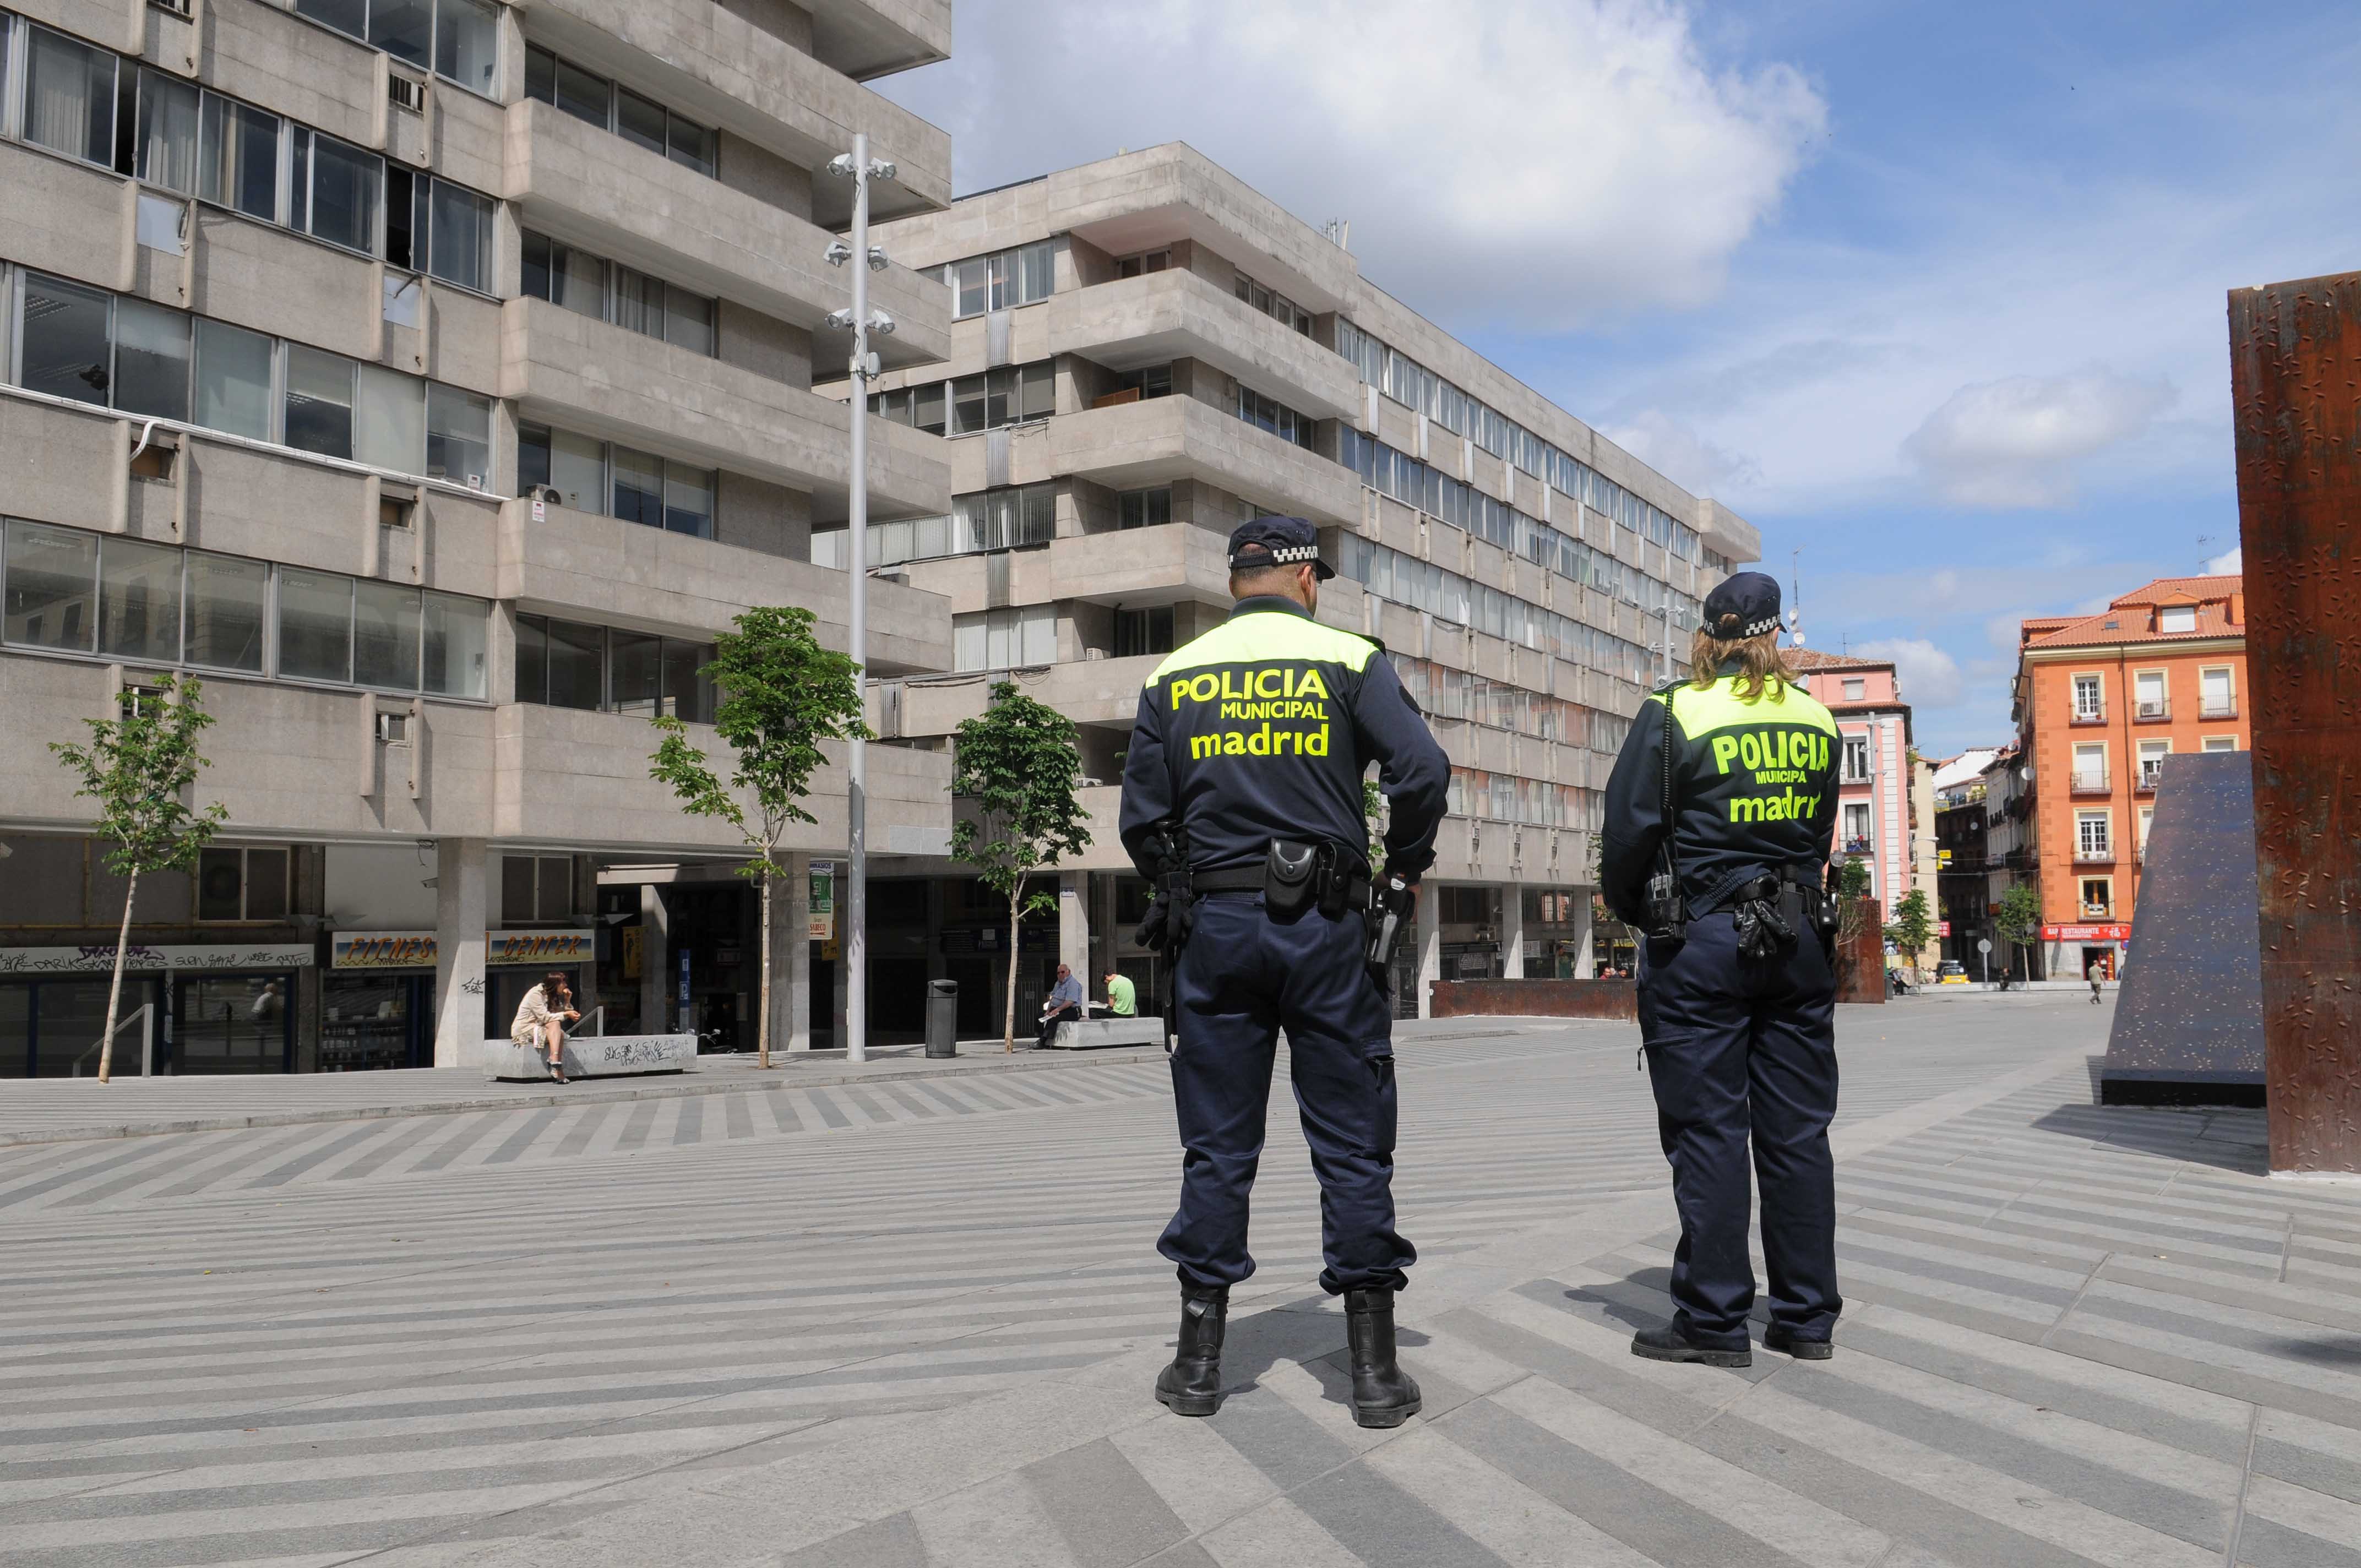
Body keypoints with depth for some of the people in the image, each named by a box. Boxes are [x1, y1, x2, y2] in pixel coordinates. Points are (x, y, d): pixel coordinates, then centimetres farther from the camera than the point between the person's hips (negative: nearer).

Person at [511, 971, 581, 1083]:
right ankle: (554, 1061, -44)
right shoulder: (536, 994, -16)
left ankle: (557, 1069, -34)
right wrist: (566, 1014, -24)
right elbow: (544, 1017, -24)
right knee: (555, 1023, -30)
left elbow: (562, 1012, 9)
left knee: (560, 1033, -23)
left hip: (538, 1029, 8)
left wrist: (567, 1000, -5)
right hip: (523, 1030, -7)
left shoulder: (551, 996, 11)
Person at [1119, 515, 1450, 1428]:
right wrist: (1404, 871, 4)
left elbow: (1142, 820, 2)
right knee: (1353, 1145, 5)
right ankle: (1374, 1369, 9)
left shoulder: (1175, 678, 7)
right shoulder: (1348, 660, 1)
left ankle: (1199, 1361, 14)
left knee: (1217, 1147, 9)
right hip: (1324, 929, -2)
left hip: (1214, 929, 2)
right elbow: (1422, 771, -12)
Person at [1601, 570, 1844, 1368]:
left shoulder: (1674, 714, -8)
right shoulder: (1816, 719, 8)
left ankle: (1714, 1320, 5)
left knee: (1707, 1131, 0)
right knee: (1798, 1132, 9)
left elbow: (1628, 831, -7)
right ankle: (1807, 1316, 16)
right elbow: (1820, 832, 14)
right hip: (1800, 940, 5)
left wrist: (1632, 910, 10)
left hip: (1701, 942, -5)